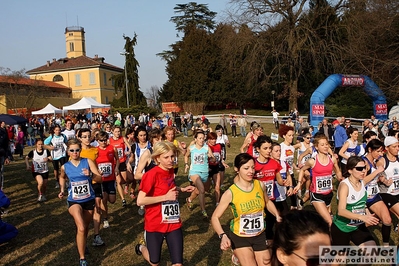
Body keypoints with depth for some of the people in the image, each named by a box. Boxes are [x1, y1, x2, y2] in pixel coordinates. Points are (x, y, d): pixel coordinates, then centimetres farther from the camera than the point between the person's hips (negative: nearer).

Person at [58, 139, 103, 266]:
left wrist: (91, 175, -32)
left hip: (89, 200, 1)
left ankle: (82, 245, 47)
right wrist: (62, 190, 7)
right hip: (74, 201, -1)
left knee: (85, 228, 17)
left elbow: (100, 179, -14)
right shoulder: (65, 167, -4)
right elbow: (62, 177, 20)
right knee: (81, 228, -20)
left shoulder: (88, 162, -10)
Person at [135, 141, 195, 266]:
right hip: (155, 225, -5)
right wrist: (166, 196, -24)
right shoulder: (151, 174, -19)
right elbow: (140, 201, -23)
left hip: (173, 223, 5)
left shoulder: (171, 171, 2)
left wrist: (182, 189, 4)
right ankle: (141, 248, 47)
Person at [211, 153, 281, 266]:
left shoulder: (260, 185, -9)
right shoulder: (230, 193, -20)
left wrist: (277, 216, -4)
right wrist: (223, 236, -28)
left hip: (260, 237, 4)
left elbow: (267, 202, 12)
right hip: (239, 238, -4)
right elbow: (215, 217, -13)